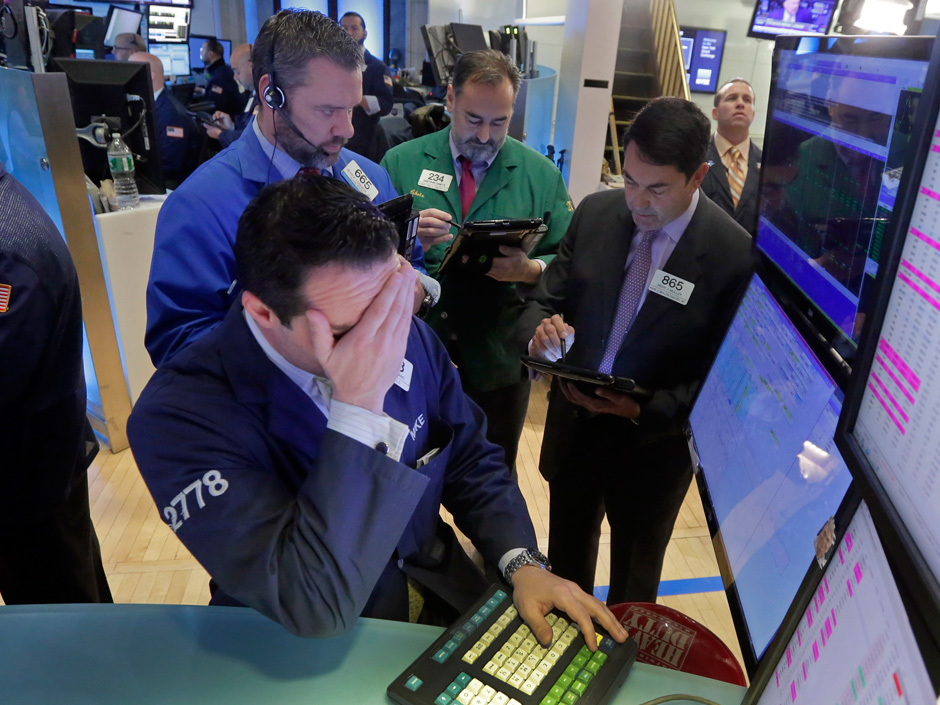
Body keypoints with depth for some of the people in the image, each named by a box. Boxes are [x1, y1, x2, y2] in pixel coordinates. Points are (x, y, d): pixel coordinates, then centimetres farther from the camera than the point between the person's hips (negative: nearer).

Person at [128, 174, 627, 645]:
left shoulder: (408, 337, -10)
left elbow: (474, 463, 3)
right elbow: (315, 609, -29)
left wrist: (524, 563, -11)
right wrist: (359, 406, -34)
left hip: (440, 596, 3)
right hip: (308, 657, -2)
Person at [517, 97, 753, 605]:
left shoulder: (736, 255, -19)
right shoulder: (595, 212, -6)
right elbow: (545, 299, 0)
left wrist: (643, 411, -25)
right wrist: (540, 329, -24)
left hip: (652, 444, -3)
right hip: (573, 425, 4)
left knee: (634, 582, 23)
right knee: (565, 561, 26)